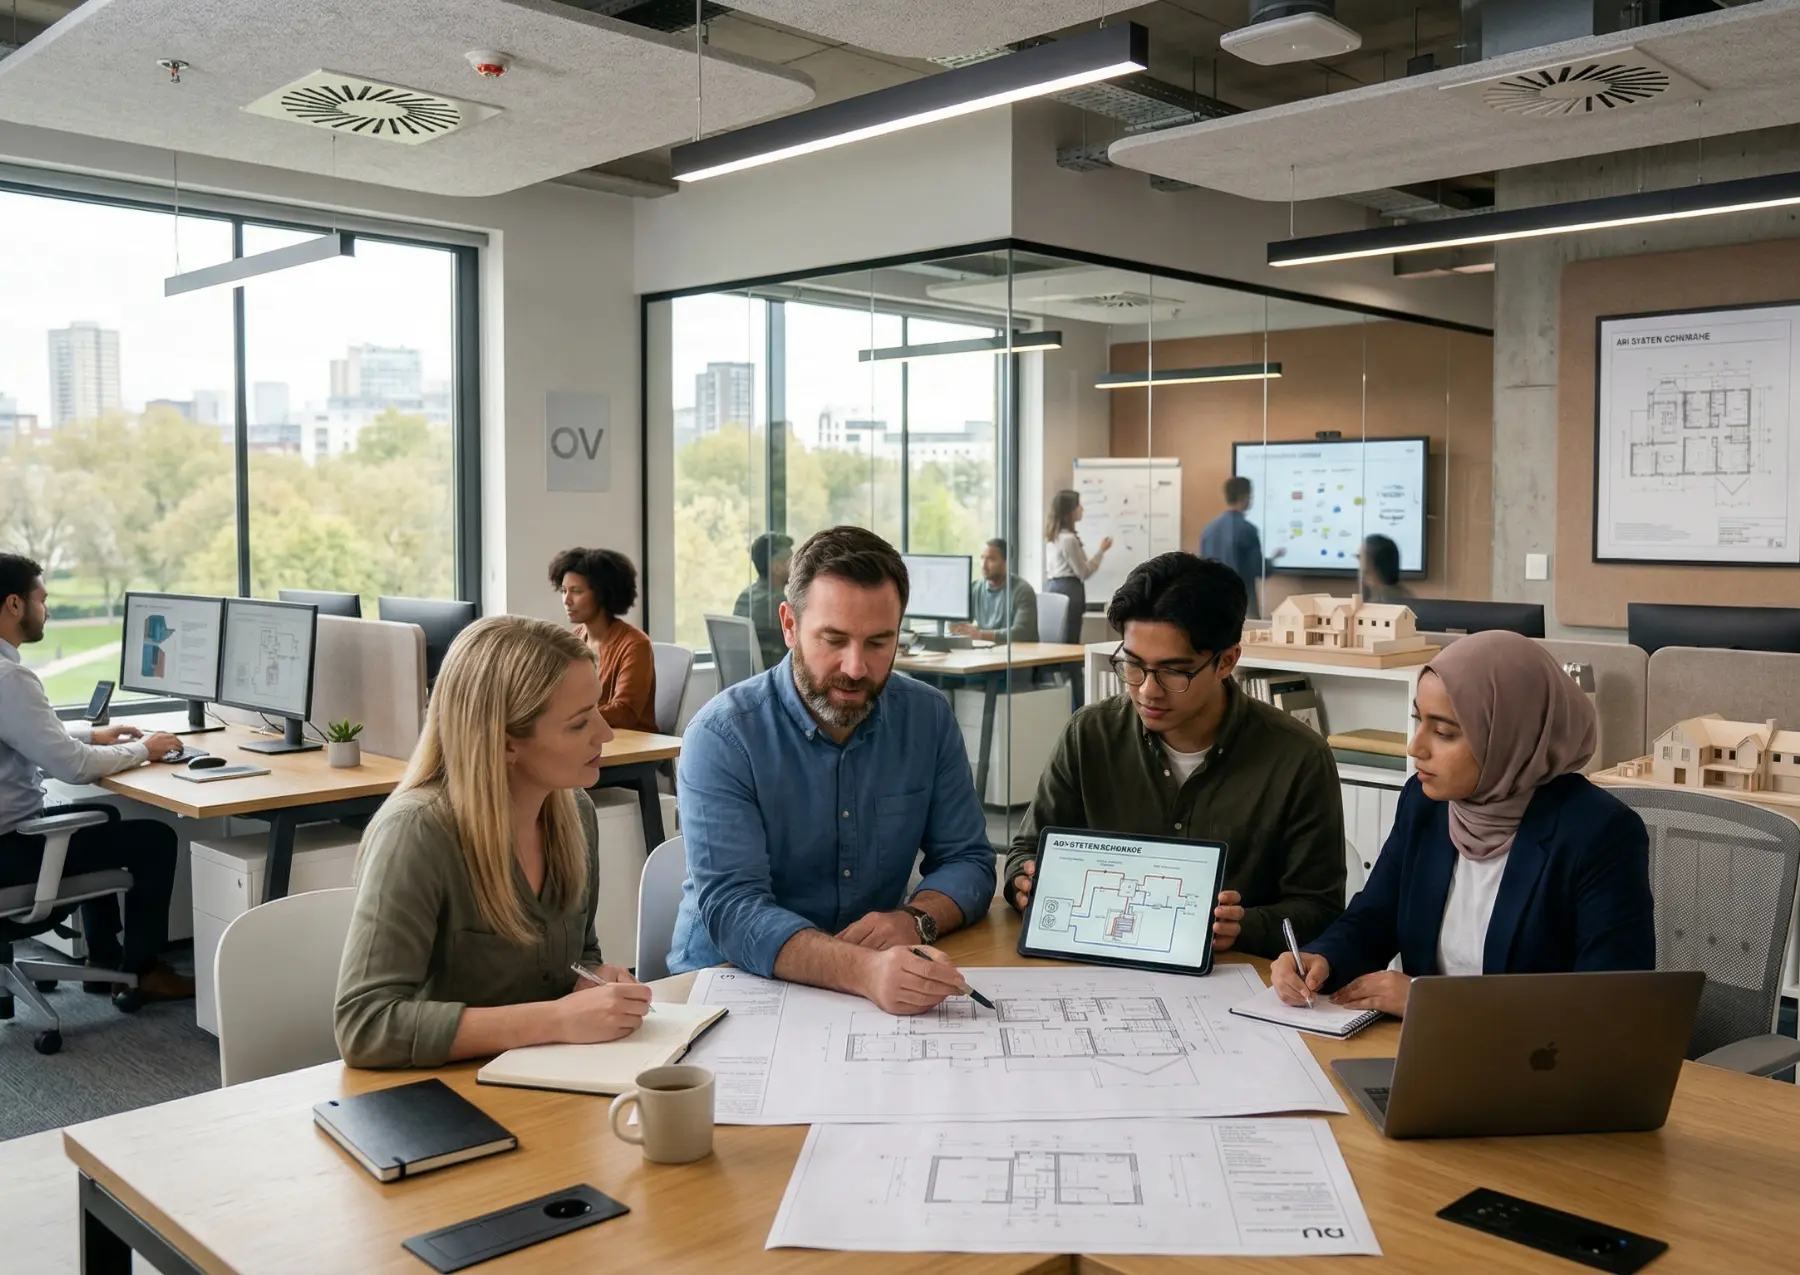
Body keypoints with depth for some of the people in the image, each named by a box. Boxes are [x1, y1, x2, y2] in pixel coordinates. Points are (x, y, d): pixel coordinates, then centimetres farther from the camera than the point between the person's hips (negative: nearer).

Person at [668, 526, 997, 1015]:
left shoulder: (928, 717, 0)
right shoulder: (721, 735, -15)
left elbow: (968, 861, 4)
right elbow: (733, 909, -24)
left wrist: (915, 919, -19)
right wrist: (863, 971, -41)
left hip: (890, 990, 4)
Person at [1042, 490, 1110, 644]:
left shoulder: (1053, 536, 12)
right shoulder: (1068, 539, -15)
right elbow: (1083, 573, -10)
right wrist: (1101, 551, -3)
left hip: (1052, 588, 9)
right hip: (1068, 590, -9)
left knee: (1052, 642, 8)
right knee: (1067, 643, -7)